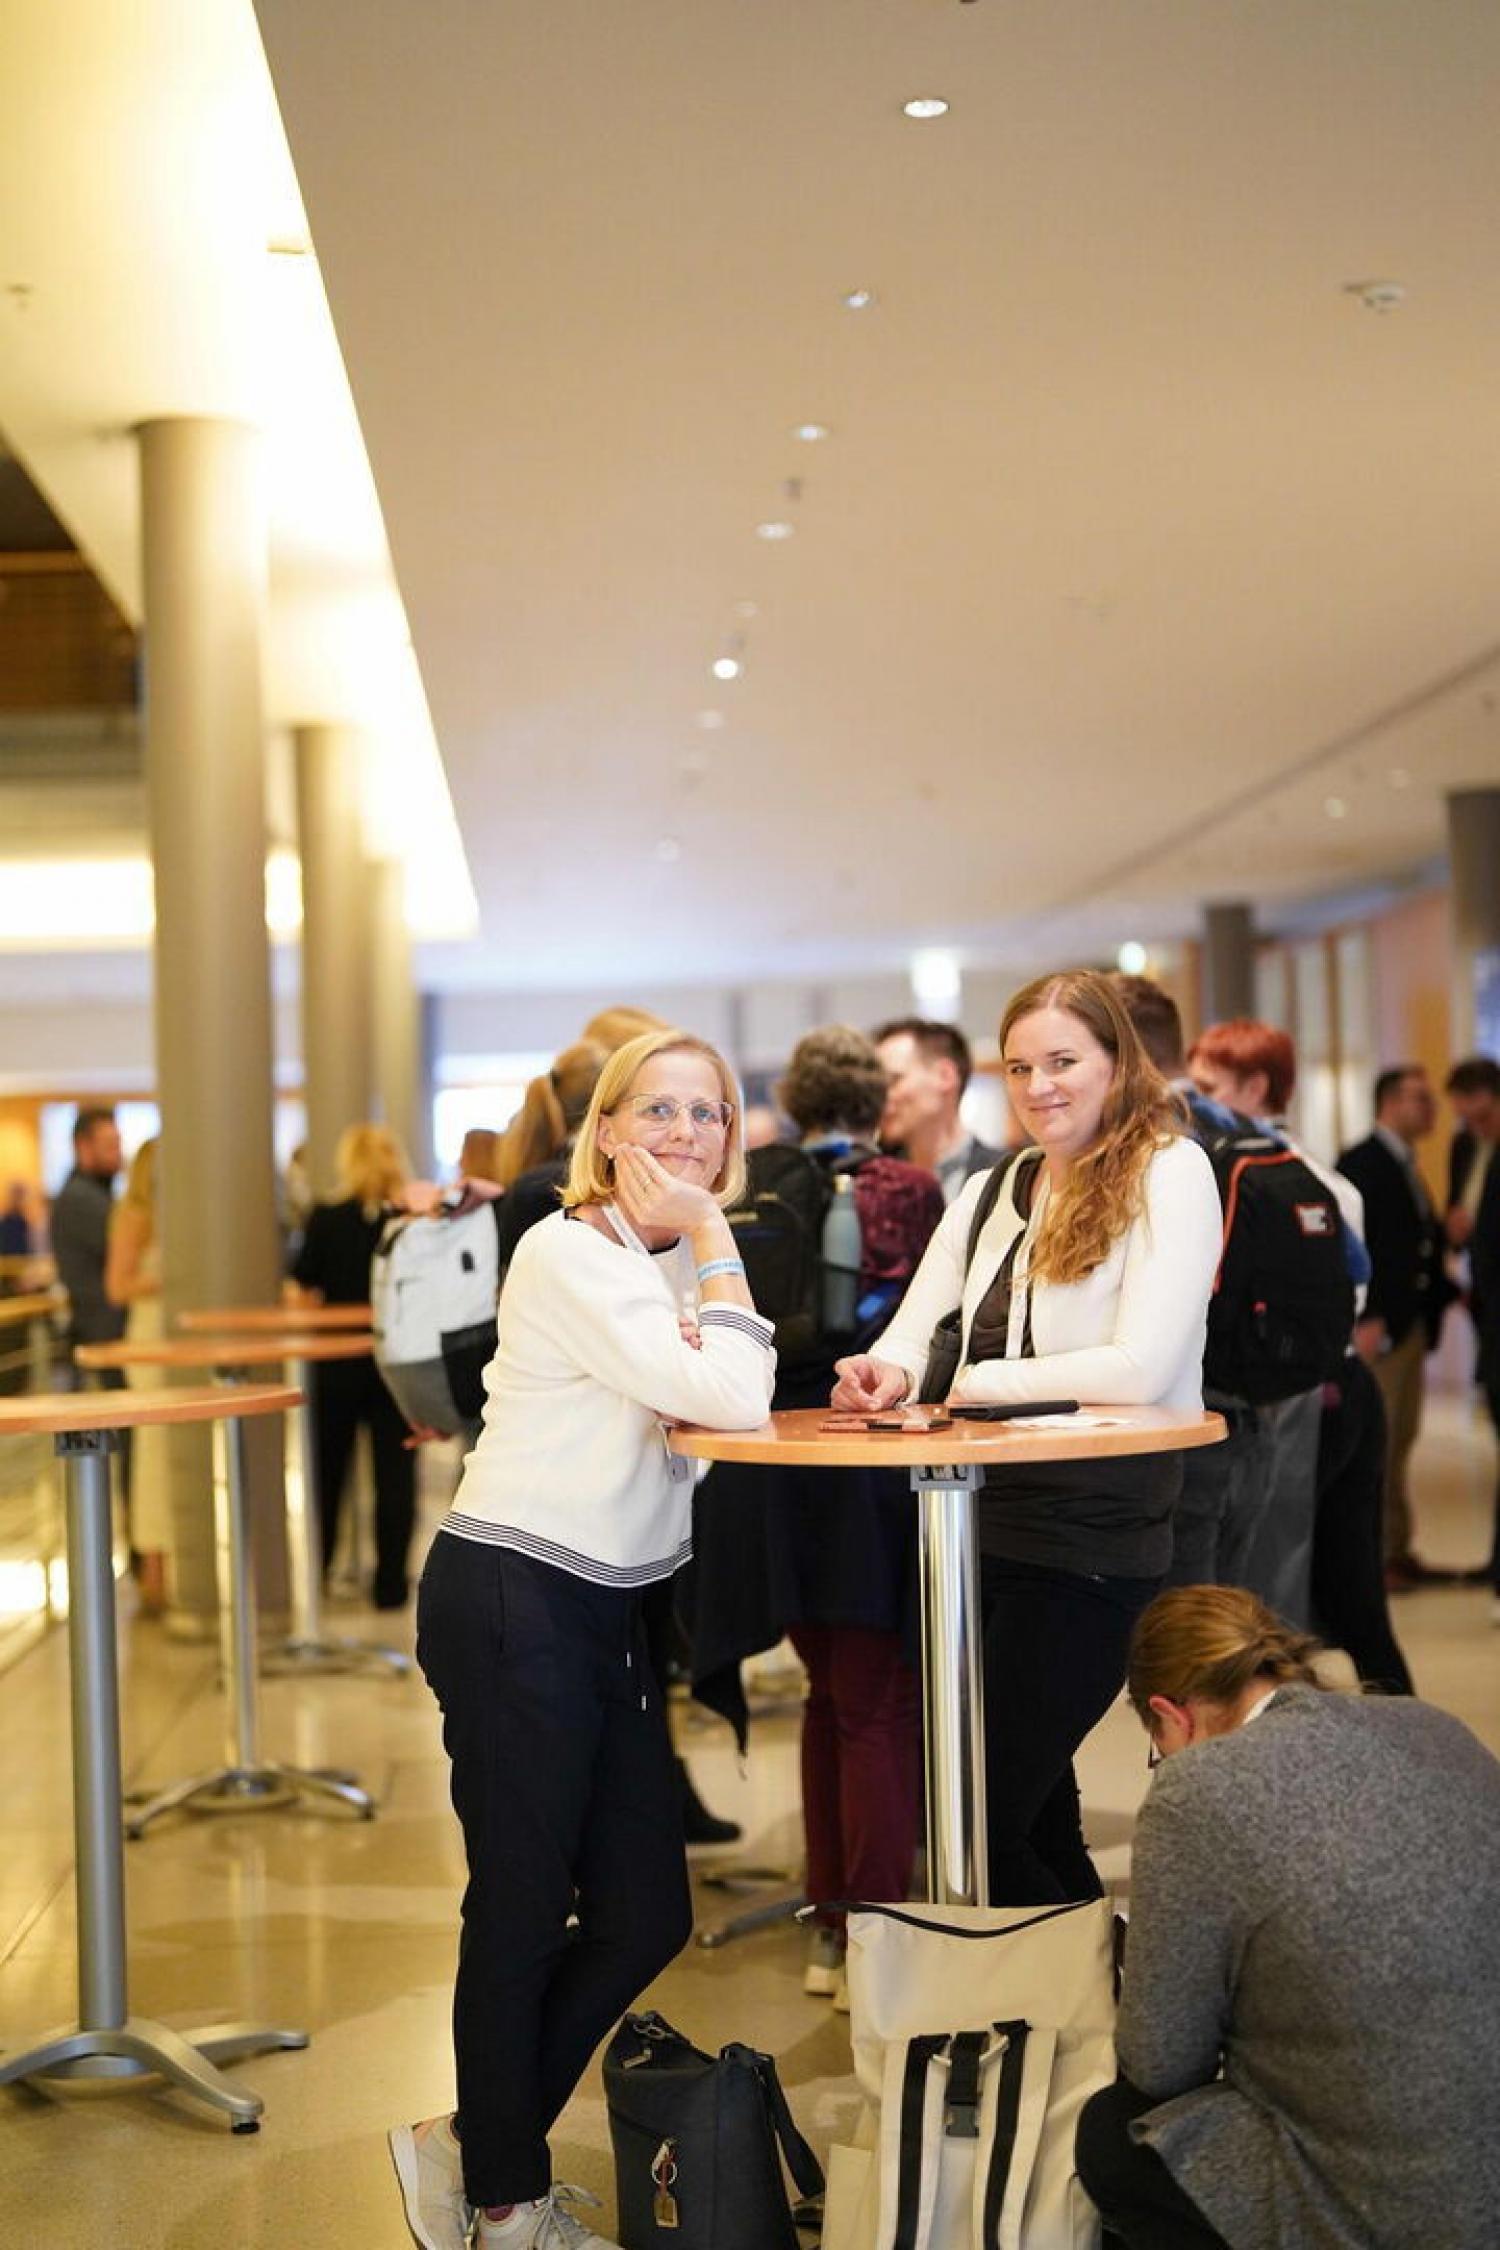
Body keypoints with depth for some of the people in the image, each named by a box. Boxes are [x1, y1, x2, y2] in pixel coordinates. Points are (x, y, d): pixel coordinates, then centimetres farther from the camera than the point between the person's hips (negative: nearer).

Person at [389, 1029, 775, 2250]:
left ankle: (472, 2146, 26)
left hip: (610, 1609, 9)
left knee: (644, 1919, 9)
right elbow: (732, 1401, -21)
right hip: (514, 1600, -9)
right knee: (523, 1910, 3)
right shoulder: (572, 1254, -15)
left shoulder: (677, 1258, 13)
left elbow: (740, 1395, 5)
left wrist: (705, 1243, -9)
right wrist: (714, 1246, -12)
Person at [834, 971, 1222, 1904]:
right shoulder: (992, 1193, 12)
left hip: (1089, 1545, -7)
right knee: (1033, 1818, 16)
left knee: (983, 1827, -6)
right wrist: (890, 1370, -17)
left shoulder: (1168, 1172, -8)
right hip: (987, 1528, 7)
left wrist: (973, 1382, -12)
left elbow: (1139, 1369, -19)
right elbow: (915, 1334, 7)